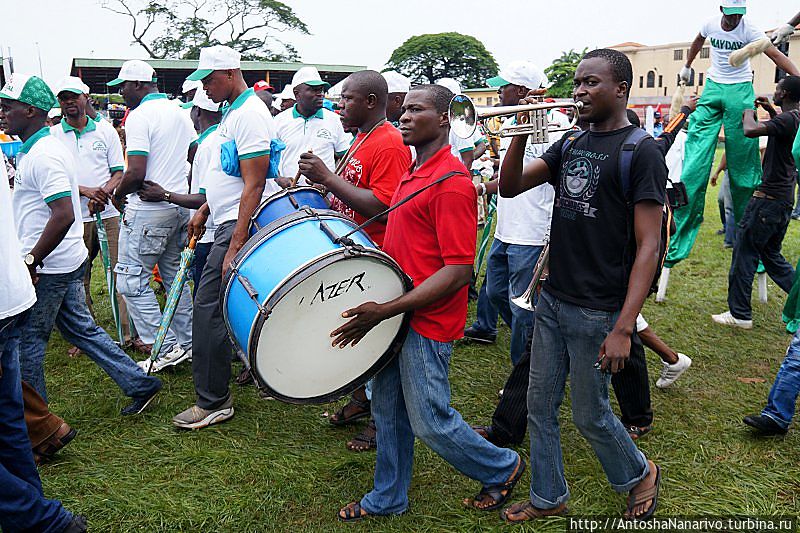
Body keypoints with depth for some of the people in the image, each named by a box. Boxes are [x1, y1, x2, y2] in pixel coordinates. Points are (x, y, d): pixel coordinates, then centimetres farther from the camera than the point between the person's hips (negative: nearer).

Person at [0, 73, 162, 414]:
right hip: (66, 261, 10)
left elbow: (63, 215, -28)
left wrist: (31, 260, -22)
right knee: (81, 328, 15)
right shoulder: (34, 149, 14)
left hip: (47, 267, -10)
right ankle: (139, 383, 19)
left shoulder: (42, 155, -19)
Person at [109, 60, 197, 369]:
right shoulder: (179, 112, 11)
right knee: (175, 276, 16)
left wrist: (118, 194, -3)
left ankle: (167, 349, -1)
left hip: (148, 211, -9)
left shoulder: (139, 116, -14)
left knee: (131, 280, 0)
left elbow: (136, 173, -21)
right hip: (180, 204, 9)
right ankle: (187, 343, 22)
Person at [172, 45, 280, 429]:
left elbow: (254, 185, -21)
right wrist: (204, 211, 23)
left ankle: (213, 401, 1)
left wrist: (236, 246, -25)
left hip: (240, 225, -10)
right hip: (230, 221, 10)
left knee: (208, 306, -8)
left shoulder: (250, 113, -14)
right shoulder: (233, 112, 18)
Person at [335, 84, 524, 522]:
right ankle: (388, 498, 34)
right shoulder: (413, 173, 11)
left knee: (430, 420, 4)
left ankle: (502, 468, 28)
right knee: (388, 411, 17)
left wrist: (385, 311, -27)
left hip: (426, 322, -9)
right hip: (395, 312, 9)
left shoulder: (451, 182, -19)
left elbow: (458, 271, -24)